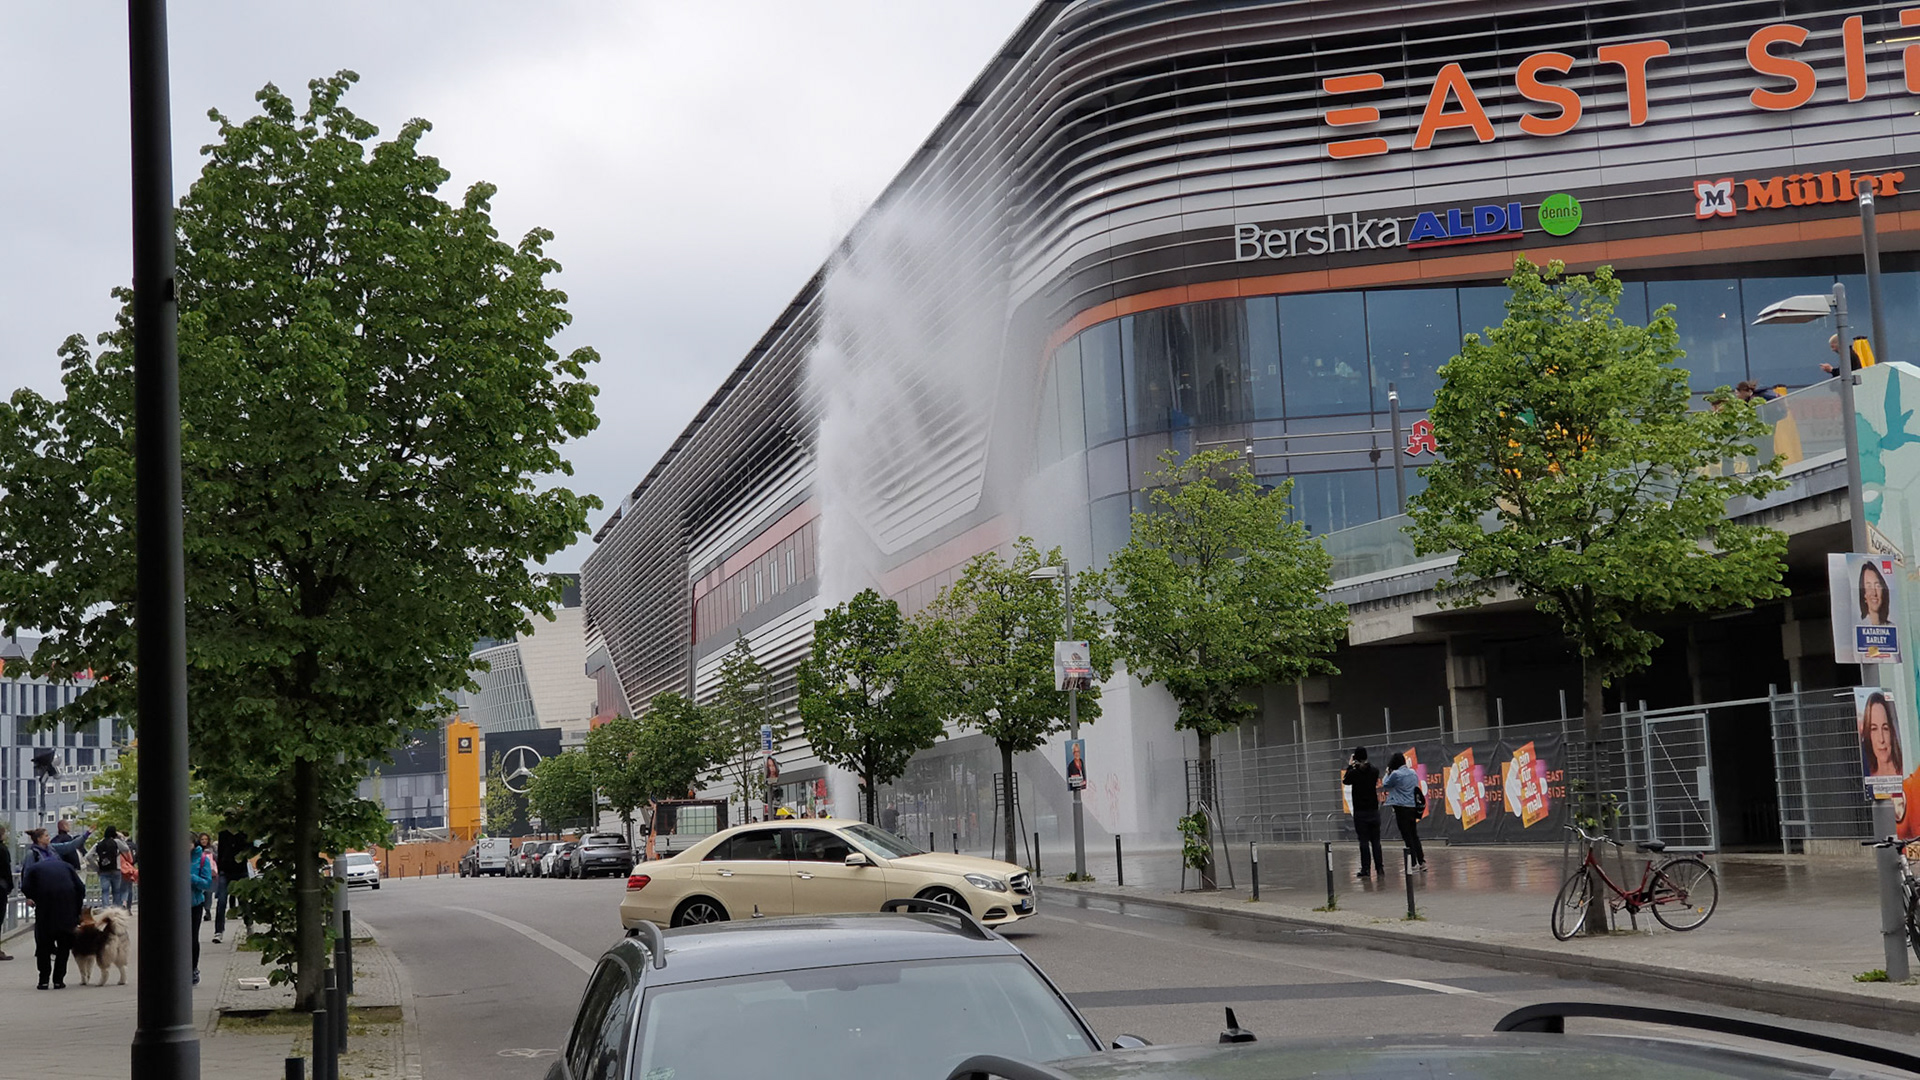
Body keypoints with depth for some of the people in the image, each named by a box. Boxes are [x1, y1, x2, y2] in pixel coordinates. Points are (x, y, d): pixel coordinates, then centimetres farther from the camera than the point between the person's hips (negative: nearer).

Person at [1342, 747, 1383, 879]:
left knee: (1364, 841, -1)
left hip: (1360, 812, -3)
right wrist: (1359, 766, 19)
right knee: (1375, 841, 8)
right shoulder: (1374, 771, 0)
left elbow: (1345, 781, 8)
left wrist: (1350, 766, 17)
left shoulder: (1354, 773, -10)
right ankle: (1380, 868, 7)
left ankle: (1366, 869, -3)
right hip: (1374, 811, 3)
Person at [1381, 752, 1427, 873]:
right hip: (1413, 807, 6)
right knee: (1414, 835, 15)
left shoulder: (1396, 774, -13)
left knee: (1407, 837, -2)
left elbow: (1385, 785, 0)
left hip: (1402, 808, -6)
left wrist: (1387, 773, 14)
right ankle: (1422, 862, 16)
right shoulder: (1413, 773, 7)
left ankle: (1414, 865, -2)